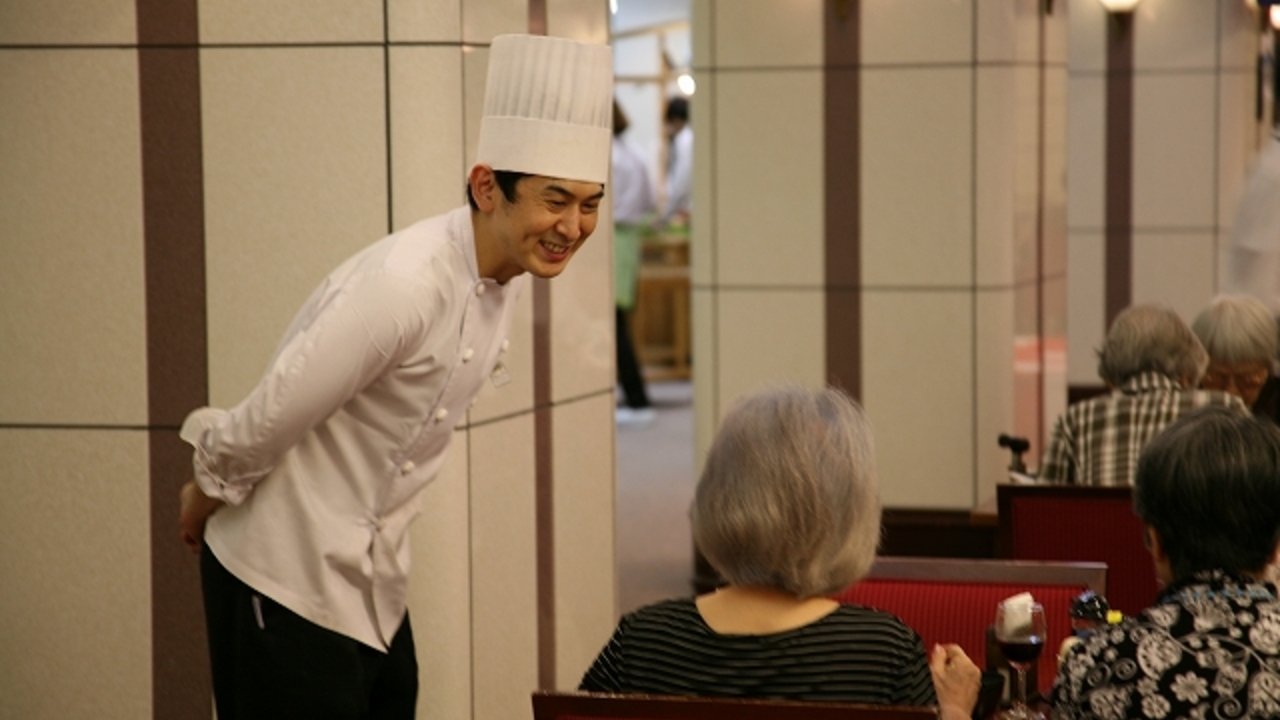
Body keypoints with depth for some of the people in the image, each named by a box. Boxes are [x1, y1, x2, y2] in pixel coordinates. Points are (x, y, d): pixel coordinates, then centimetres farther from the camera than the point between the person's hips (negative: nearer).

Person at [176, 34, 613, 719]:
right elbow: (271, 417, -22)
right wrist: (209, 492, -5)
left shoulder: (506, 274, 0)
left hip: (372, 578, 8)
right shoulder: (404, 284, -29)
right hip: (289, 579, -8)